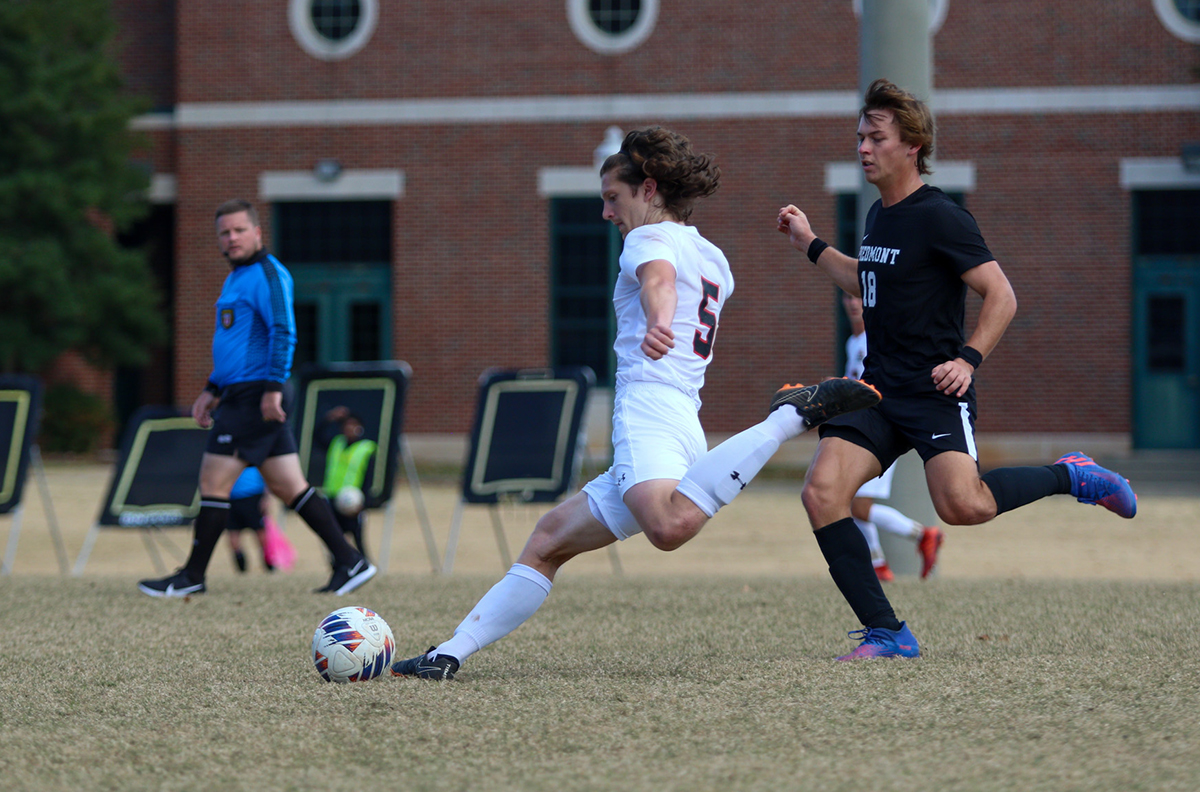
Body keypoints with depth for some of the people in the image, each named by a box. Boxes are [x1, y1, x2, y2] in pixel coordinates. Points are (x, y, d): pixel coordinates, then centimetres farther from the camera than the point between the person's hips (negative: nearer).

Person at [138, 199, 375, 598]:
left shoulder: (266, 273, -10)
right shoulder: (237, 277, 21)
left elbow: (283, 333, -20)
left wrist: (273, 387, -25)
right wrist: (212, 390, 25)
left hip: (255, 396, -10)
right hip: (239, 394, 10)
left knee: (213, 481, -5)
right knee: (289, 487, 8)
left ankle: (192, 576, 1)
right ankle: (349, 561, 7)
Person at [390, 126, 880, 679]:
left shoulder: (652, 238, 1)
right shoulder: (713, 259, 28)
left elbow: (658, 279, -24)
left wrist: (658, 323, -45)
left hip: (650, 409, -11)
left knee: (670, 526, -41)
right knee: (548, 542, 13)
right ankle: (448, 656, 10)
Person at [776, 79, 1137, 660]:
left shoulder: (939, 218, -10)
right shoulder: (879, 215, 15)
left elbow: (1001, 296, -12)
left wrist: (969, 360, -23)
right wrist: (811, 246, 29)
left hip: (934, 393, -7)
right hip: (878, 392, 8)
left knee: (961, 504, -27)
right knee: (821, 492, -13)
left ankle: (1069, 477, 4)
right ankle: (886, 634, -7)